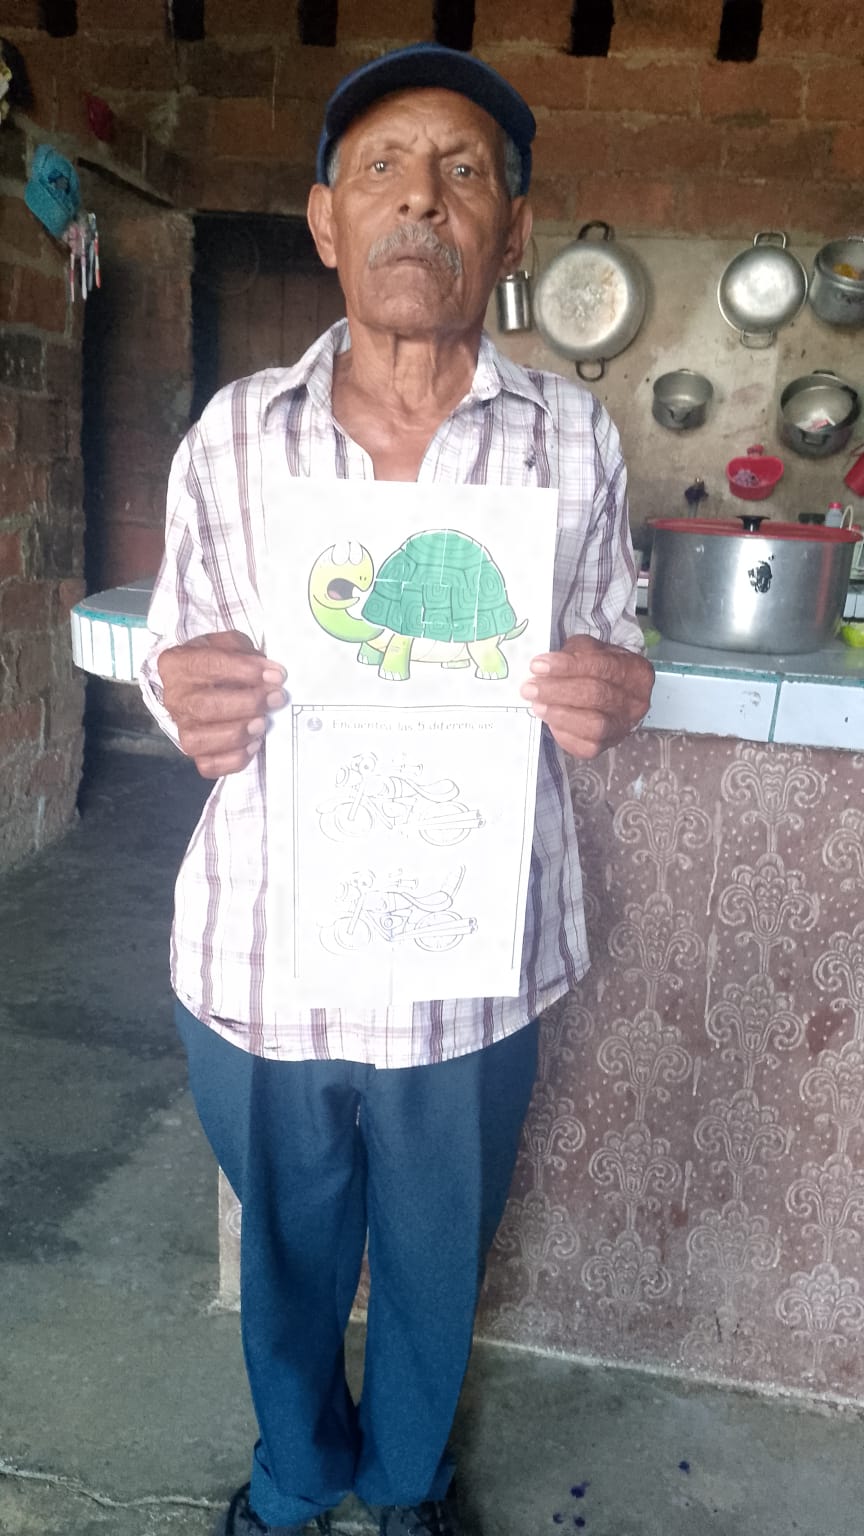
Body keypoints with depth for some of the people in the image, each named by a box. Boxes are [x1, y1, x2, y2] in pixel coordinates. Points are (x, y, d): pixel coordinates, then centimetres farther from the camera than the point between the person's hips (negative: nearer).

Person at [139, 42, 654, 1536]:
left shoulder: (573, 438, -4)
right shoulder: (231, 432, -3)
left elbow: (609, 653, 5)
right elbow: (175, 652, 4)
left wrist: (608, 696, -19)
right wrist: (186, 698, -20)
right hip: (262, 951, 1)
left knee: (436, 1258, 22)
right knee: (286, 1249, 23)